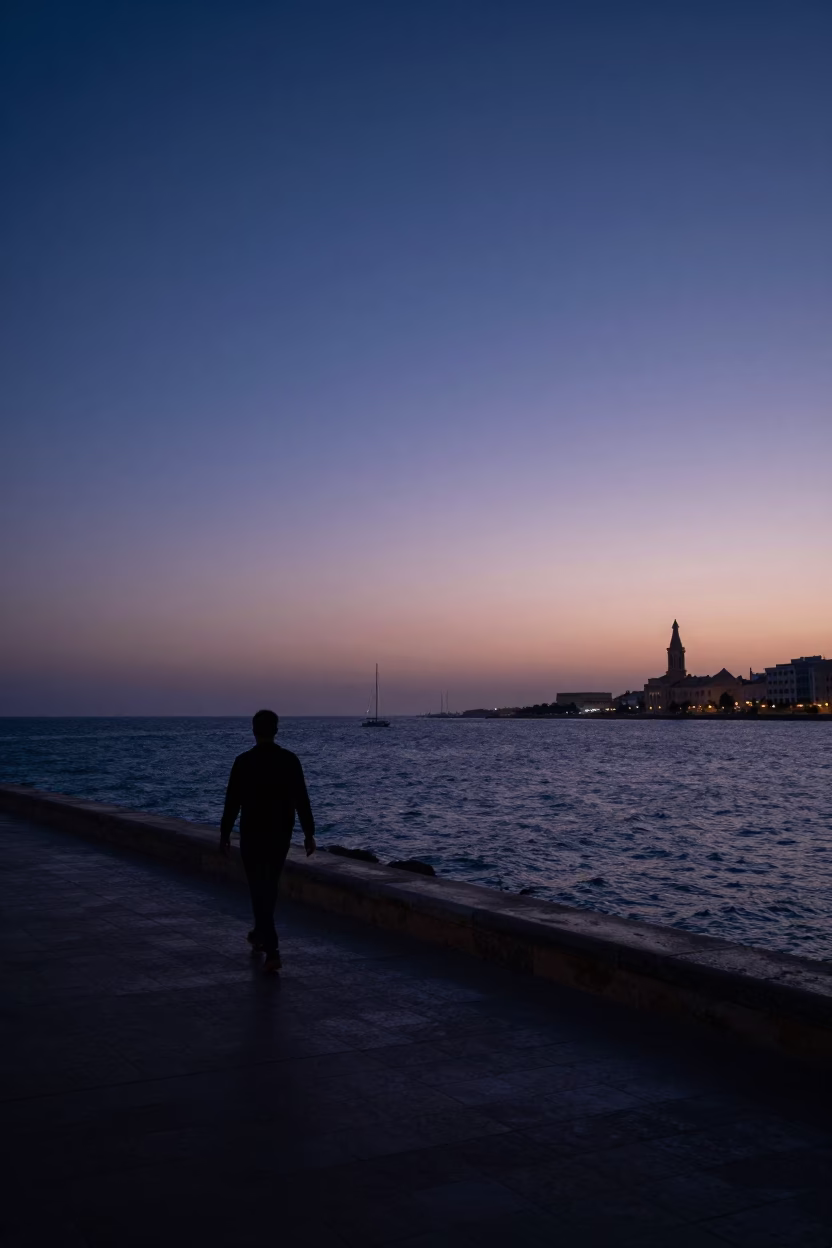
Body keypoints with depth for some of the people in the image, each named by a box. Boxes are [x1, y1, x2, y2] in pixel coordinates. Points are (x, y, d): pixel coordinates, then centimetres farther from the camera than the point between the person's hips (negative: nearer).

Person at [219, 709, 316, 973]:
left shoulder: (244, 761, -11)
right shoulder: (290, 760, -4)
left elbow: (232, 802, -8)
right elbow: (302, 800, -4)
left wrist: (225, 834, 2)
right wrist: (309, 833, 2)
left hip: (253, 833, -3)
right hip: (281, 833, 3)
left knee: (259, 888, 0)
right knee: (270, 886, 21)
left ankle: (272, 951, -8)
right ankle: (261, 934, 38)